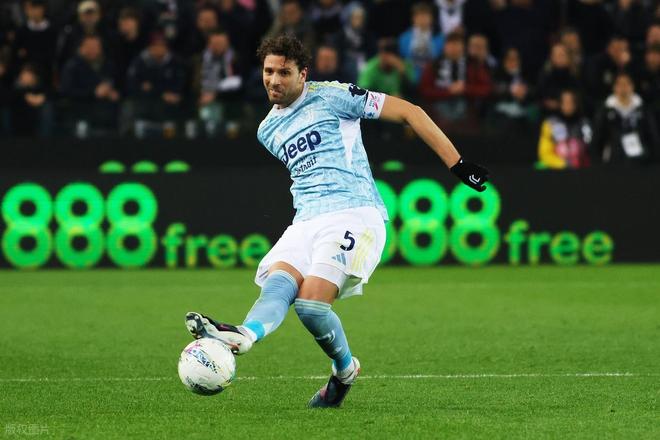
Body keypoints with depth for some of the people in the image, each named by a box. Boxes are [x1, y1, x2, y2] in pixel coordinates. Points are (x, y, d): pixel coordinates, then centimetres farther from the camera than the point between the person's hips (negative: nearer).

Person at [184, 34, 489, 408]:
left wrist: (457, 164, -1)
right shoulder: (268, 130, 22)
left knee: (310, 302, -25)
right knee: (278, 281, -27)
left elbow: (408, 111, 2)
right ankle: (243, 335, -54)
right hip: (306, 221, 6)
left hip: (354, 213, -6)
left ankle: (345, 370, -3)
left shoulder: (331, 97, 1)